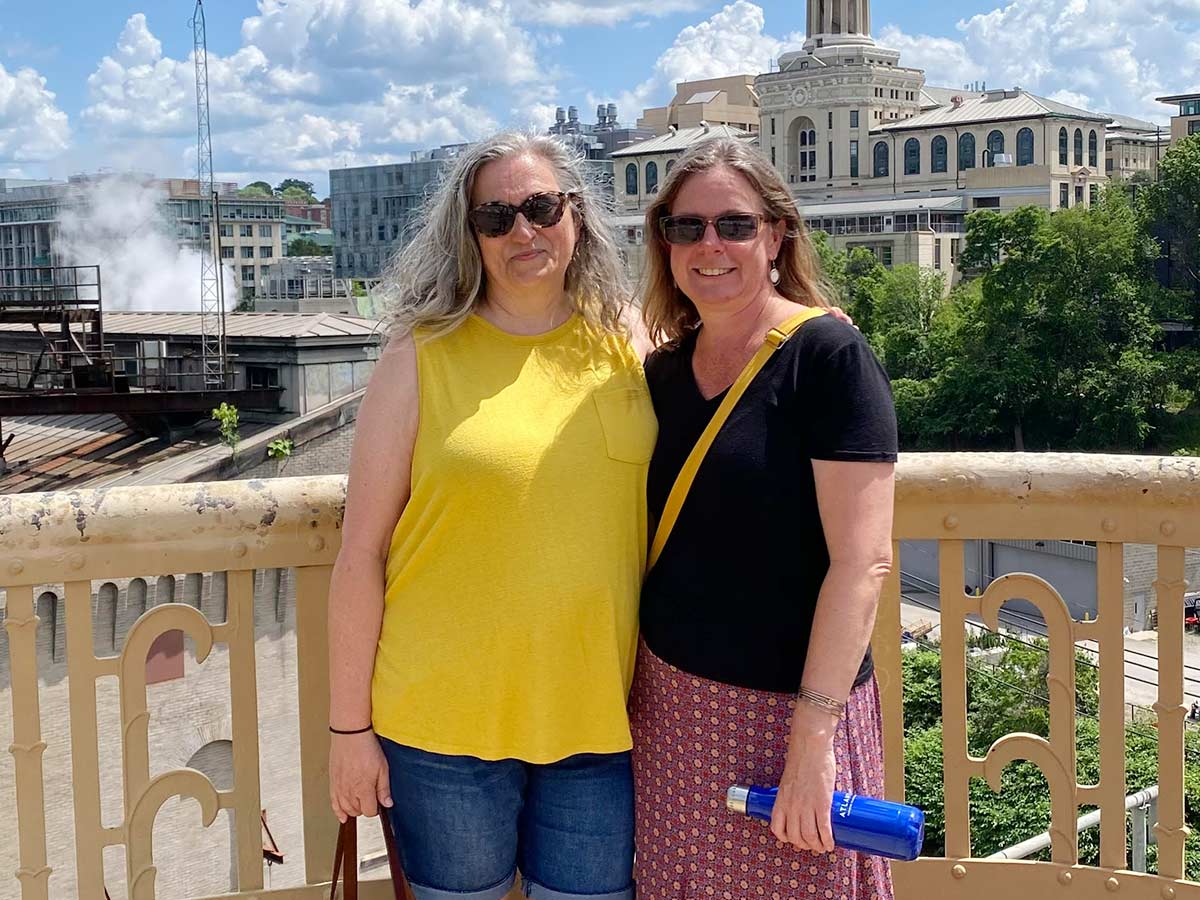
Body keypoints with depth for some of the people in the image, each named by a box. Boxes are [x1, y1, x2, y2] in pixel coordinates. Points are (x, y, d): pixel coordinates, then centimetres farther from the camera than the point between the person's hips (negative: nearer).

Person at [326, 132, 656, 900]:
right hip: (446, 720, -2)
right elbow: (361, 552, -5)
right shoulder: (423, 357, -6)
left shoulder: (626, 351, 2)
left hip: (599, 719, 2)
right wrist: (348, 724, -4)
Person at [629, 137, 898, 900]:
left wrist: (812, 735, -21)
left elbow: (862, 561, -17)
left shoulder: (827, 357, -12)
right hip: (670, 702, 6)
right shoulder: (663, 372, 7)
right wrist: (634, 690, 12)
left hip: (785, 709, -6)